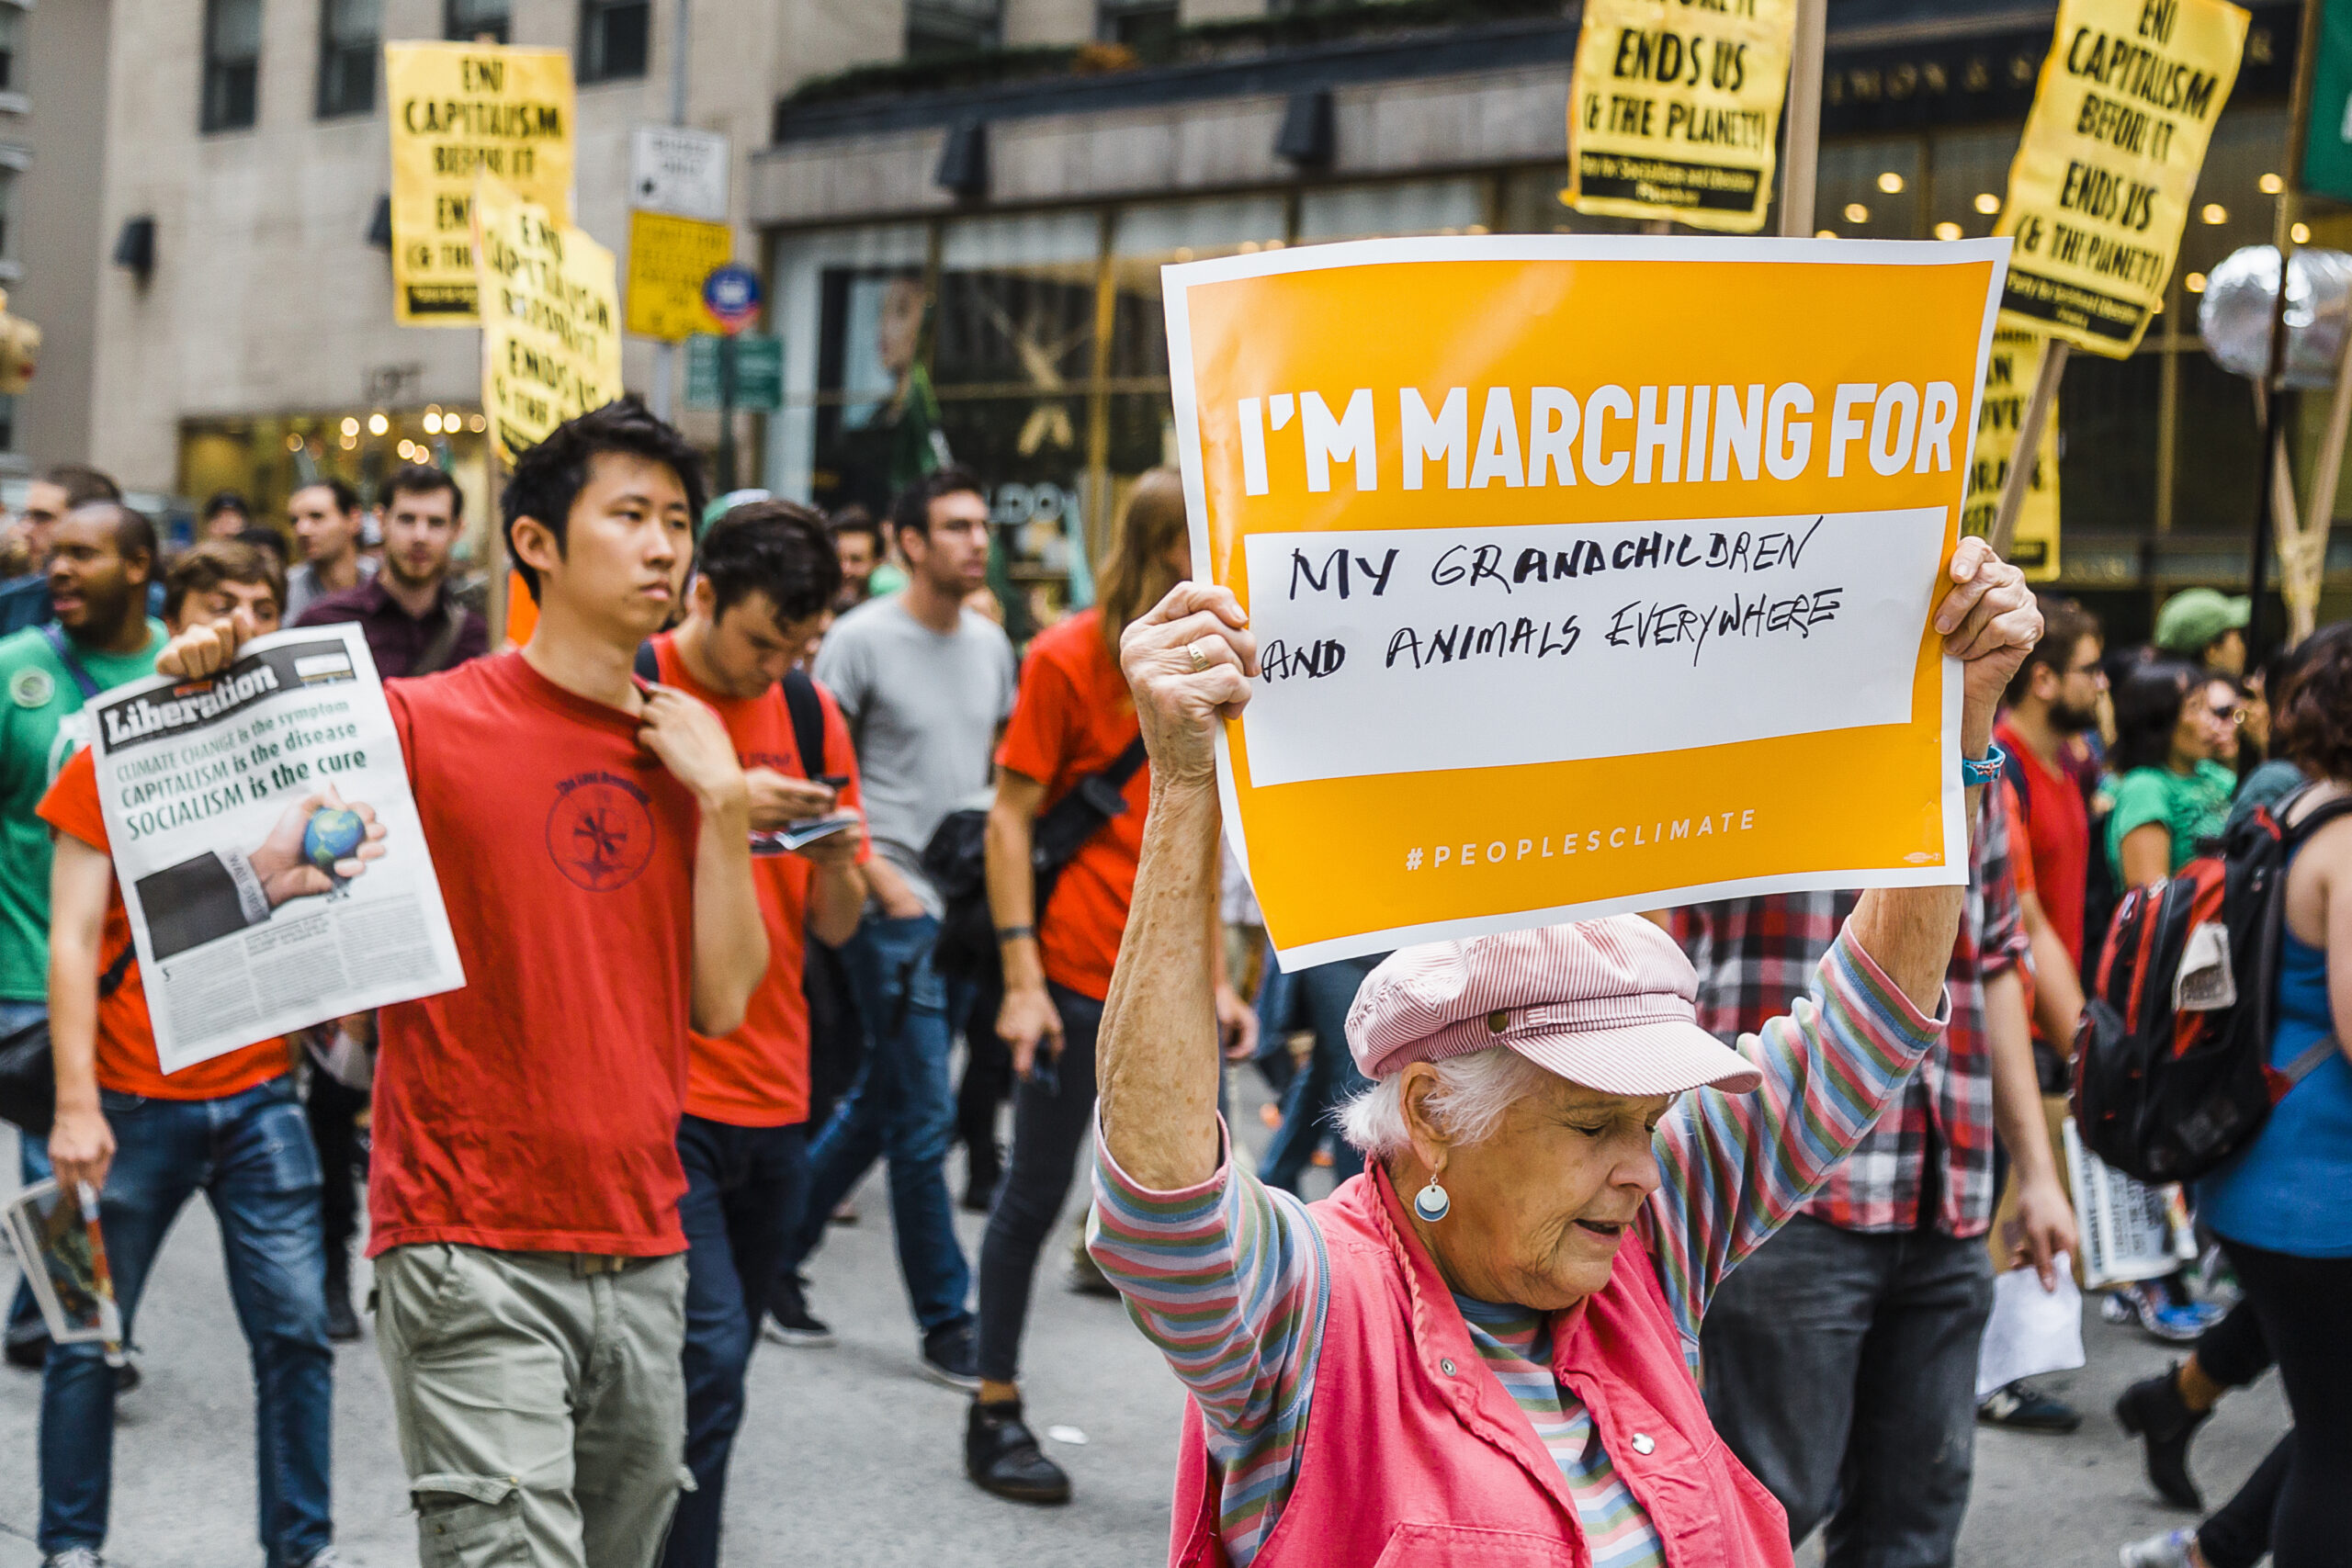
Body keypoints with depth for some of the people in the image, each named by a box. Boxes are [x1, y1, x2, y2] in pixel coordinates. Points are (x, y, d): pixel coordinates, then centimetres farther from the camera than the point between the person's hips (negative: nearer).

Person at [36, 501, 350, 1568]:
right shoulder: (114, 757, -2)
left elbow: (321, 901, 13)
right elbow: (74, 939, -5)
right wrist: (74, 1105, -12)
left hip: (257, 1091, 2)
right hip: (134, 1098, -2)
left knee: (294, 1329, 1)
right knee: (90, 1336, 5)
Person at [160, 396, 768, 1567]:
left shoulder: (683, 749, 10)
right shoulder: (424, 725, -5)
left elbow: (722, 1002, 5)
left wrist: (724, 801, -4)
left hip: (642, 1256, 6)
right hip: (472, 1255, -6)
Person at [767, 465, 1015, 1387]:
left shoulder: (990, 645, 12)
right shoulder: (862, 638, -8)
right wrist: (879, 875, -15)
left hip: (967, 905, 7)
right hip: (893, 906, -7)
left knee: (879, 1106, 13)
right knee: (924, 1119, -4)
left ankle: (779, 1252, 29)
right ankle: (946, 1323, 5)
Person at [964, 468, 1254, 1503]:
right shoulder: (1069, 657, -6)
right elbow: (1011, 817, -8)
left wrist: (1215, 976, 13)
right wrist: (1021, 977, -14)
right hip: (1077, 979, -5)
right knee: (1036, 1197, 6)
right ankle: (996, 1414, 20)